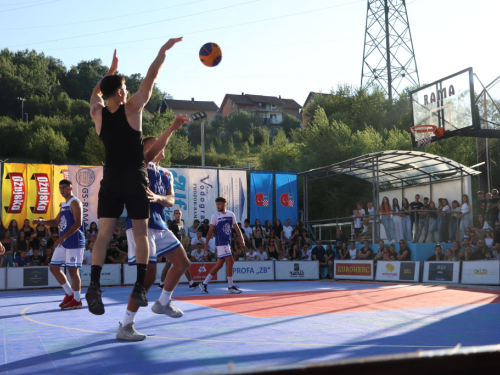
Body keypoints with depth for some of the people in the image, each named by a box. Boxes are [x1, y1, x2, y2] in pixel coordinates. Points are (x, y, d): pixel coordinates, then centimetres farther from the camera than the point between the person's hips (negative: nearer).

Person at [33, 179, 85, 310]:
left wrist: (63, 237, -24)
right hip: (63, 242, 10)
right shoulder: (64, 204, 18)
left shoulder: (75, 202, -10)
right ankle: (69, 294, 22)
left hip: (74, 242, -10)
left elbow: (78, 223, -20)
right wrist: (42, 221, 8)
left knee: (72, 270, -5)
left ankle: (77, 300, 5)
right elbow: (56, 222, 26)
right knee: (54, 267, 11)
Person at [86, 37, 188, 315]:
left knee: (104, 233, 0)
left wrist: (112, 69, 32)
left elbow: (97, 92, 25)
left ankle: (95, 285, -13)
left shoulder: (97, 113, 1)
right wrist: (164, 50, 11)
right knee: (141, 233, 5)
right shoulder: (132, 108, -7)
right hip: (135, 180, -3)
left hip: (111, 180, 3)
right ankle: (140, 286, 0)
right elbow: (151, 77, 1)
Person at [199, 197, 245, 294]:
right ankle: (230, 287, -5)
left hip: (228, 242, 5)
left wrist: (241, 239, 1)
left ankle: (204, 283, 15)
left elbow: (236, 228, 11)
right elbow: (210, 231, -3)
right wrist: (206, 244, -6)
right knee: (230, 262, -12)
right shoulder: (215, 216, -3)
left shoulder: (231, 215, 9)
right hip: (221, 242, -5)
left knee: (219, 264, 7)